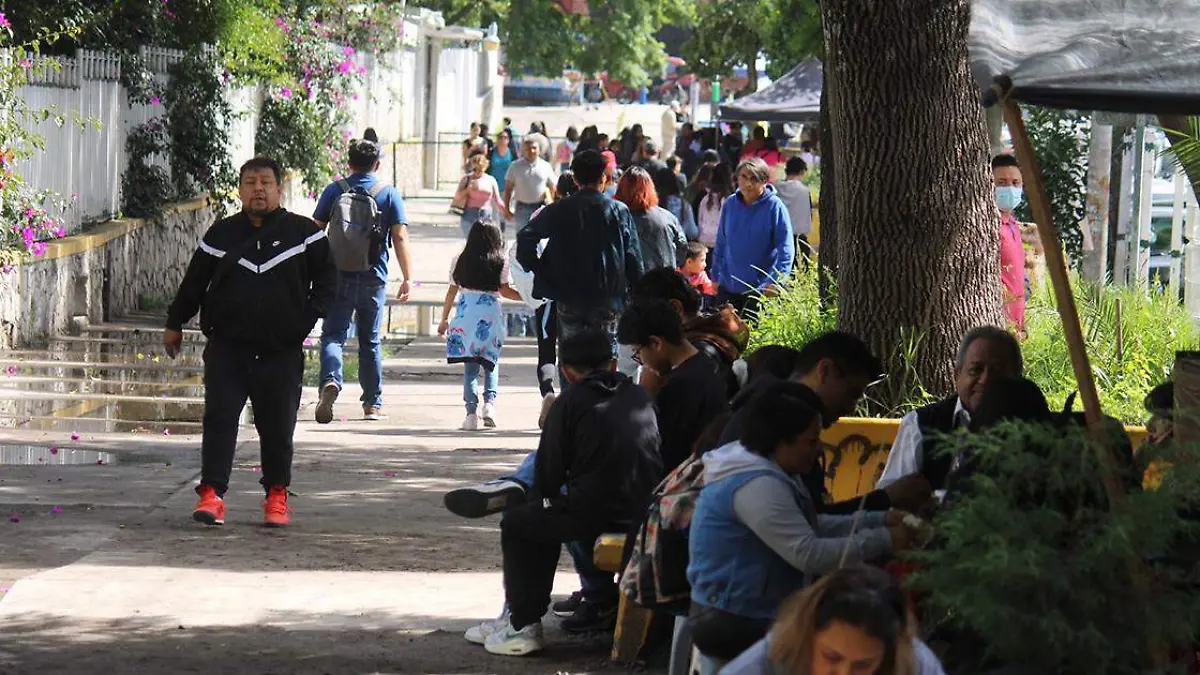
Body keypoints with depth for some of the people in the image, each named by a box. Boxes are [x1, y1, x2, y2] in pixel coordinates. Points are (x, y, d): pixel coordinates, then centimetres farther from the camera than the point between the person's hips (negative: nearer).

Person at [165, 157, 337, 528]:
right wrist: (174, 324, 19)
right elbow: (194, 283, 15)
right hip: (226, 348, 1)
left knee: (277, 427, 7)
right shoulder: (221, 234, 6)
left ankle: (277, 496, 21)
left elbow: (327, 279, 10)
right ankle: (211, 493, -4)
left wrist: (307, 317, -1)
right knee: (219, 420, -6)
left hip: (281, 351, -1)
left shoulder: (303, 233, 1)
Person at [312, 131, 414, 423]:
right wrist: (407, 278, -4)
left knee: (333, 334, -1)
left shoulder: (334, 190, 2)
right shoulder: (389, 194, 0)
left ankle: (331, 380, -29)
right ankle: (373, 404, 18)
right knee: (370, 341, 13)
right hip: (373, 278, 1)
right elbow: (400, 238, -6)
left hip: (338, 276, -1)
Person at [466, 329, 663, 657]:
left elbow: (546, 480, -2)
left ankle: (524, 626, 12)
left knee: (516, 524, 15)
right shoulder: (641, 397, 13)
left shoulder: (571, 402, -1)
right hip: (647, 512, 6)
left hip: (597, 513, -6)